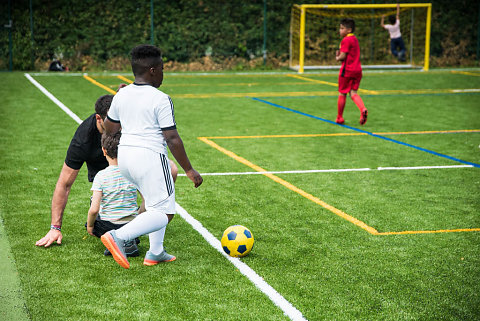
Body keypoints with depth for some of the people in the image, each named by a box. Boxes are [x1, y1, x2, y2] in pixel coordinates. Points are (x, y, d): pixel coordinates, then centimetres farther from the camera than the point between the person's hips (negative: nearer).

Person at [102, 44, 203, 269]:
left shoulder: (121, 96, 7)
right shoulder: (161, 100, -12)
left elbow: (109, 129, 20)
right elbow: (172, 139, -13)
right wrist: (189, 170, -6)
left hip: (124, 155, 8)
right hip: (149, 157, -8)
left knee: (157, 203, 24)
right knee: (164, 212, -3)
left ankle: (155, 253, 20)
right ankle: (118, 236, -19)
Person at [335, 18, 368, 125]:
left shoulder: (346, 40, -12)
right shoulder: (355, 39, 16)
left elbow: (343, 56, -18)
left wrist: (337, 58, 3)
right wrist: (340, 54, 6)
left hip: (347, 70, -7)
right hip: (357, 70, 7)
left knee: (342, 93, 5)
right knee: (353, 93, 5)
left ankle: (339, 118, 14)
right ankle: (363, 109, -21)